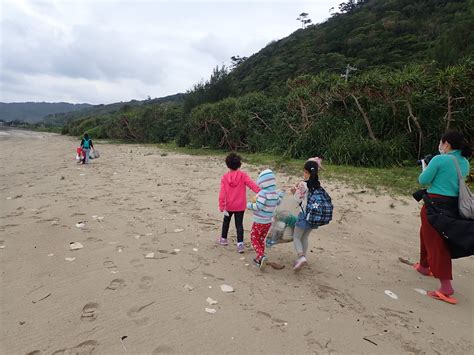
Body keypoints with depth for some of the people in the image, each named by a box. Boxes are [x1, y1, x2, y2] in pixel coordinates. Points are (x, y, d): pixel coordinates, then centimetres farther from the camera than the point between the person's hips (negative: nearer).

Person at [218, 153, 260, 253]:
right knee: (239, 224, 4)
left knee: (226, 221, 21)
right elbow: (251, 184, -22)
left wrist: (222, 206, -8)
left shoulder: (225, 178, -5)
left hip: (229, 206, 1)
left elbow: (222, 193, -9)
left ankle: (223, 239, 36)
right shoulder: (243, 175, -8)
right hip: (240, 206, -1)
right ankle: (240, 244, -2)